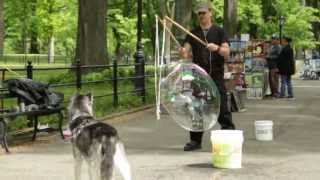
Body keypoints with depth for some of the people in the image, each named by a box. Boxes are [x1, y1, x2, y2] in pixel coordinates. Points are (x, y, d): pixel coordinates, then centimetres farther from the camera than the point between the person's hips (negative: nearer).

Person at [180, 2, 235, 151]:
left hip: (216, 76, -3)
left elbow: (227, 54, -2)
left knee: (222, 107, -6)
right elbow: (186, 54, 5)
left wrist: (217, 48, -23)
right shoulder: (193, 33, 12)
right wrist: (183, 53, -19)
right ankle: (195, 140, 12)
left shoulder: (219, 32, 5)